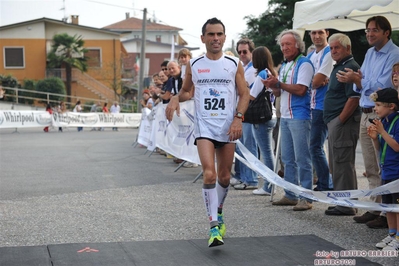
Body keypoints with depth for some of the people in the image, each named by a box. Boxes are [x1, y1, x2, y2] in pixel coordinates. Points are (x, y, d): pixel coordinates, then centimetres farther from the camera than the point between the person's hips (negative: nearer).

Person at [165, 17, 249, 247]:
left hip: (228, 126, 1)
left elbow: (244, 94, 4)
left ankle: (219, 214, 35)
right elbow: (186, 91, 19)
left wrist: (238, 118, -10)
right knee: (209, 174, -17)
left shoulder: (234, 64, 4)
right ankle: (214, 226, -14)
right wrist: (176, 99, -3)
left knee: (224, 176, 9)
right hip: (204, 125, -1)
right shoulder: (194, 65, 7)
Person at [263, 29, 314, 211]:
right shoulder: (284, 66, 18)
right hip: (285, 116, 9)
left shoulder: (304, 64, -8)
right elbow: (279, 93, 19)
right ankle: (290, 195, 19)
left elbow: (300, 90, -19)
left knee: (302, 159, -7)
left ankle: (306, 198, -4)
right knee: (287, 159, 12)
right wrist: (272, 85, -2)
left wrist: (278, 83, -15)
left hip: (299, 117, -9)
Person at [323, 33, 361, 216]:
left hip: (343, 122, -11)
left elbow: (354, 98, -20)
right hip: (335, 121, 11)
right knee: (337, 164, 15)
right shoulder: (338, 67, 19)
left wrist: (340, 121, -20)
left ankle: (346, 206, -4)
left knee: (342, 163, -8)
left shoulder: (350, 67, -13)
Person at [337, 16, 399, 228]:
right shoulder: (370, 53, 15)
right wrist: (357, 80, -6)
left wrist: (357, 80, -21)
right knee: (371, 169, 12)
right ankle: (375, 208, 20)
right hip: (366, 114, 8)